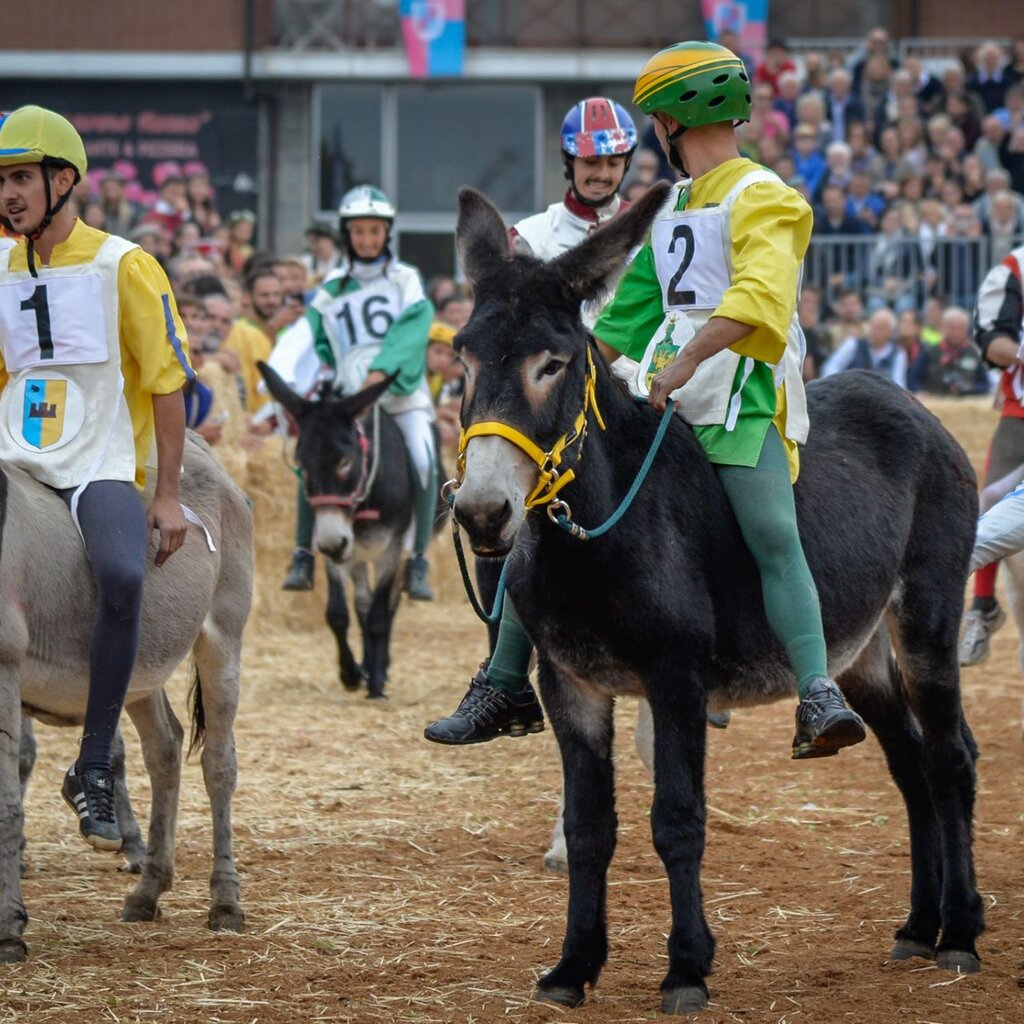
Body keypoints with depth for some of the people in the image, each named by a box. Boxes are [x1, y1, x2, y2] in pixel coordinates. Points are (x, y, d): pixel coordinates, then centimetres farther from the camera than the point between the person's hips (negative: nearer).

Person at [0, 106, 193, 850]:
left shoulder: (121, 267, -2)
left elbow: (168, 382, -1)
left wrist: (168, 496, -5)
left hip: (100, 471, -5)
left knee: (122, 575, -33)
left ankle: (94, 771, -26)